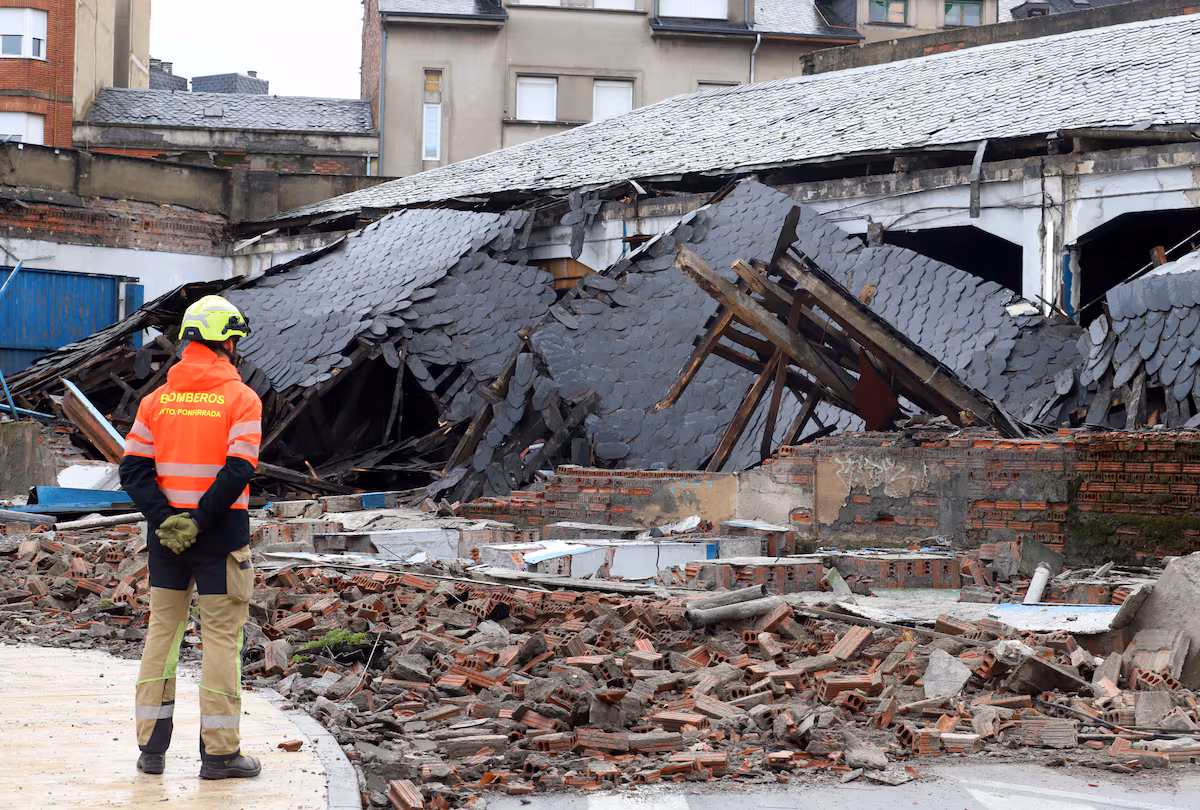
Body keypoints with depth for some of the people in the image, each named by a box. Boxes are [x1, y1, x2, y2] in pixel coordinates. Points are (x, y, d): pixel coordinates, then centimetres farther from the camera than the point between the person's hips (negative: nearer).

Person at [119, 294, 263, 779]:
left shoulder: (157, 399, 6)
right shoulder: (241, 398, -7)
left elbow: (133, 468, -2)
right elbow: (239, 470, -19)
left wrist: (165, 518, -9)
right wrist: (200, 521, -15)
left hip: (166, 534, 4)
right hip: (221, 537, -4)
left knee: (162, 630, 13)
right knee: (222, 635, 2)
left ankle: (152, 747, 15)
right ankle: (219, 752, 4)